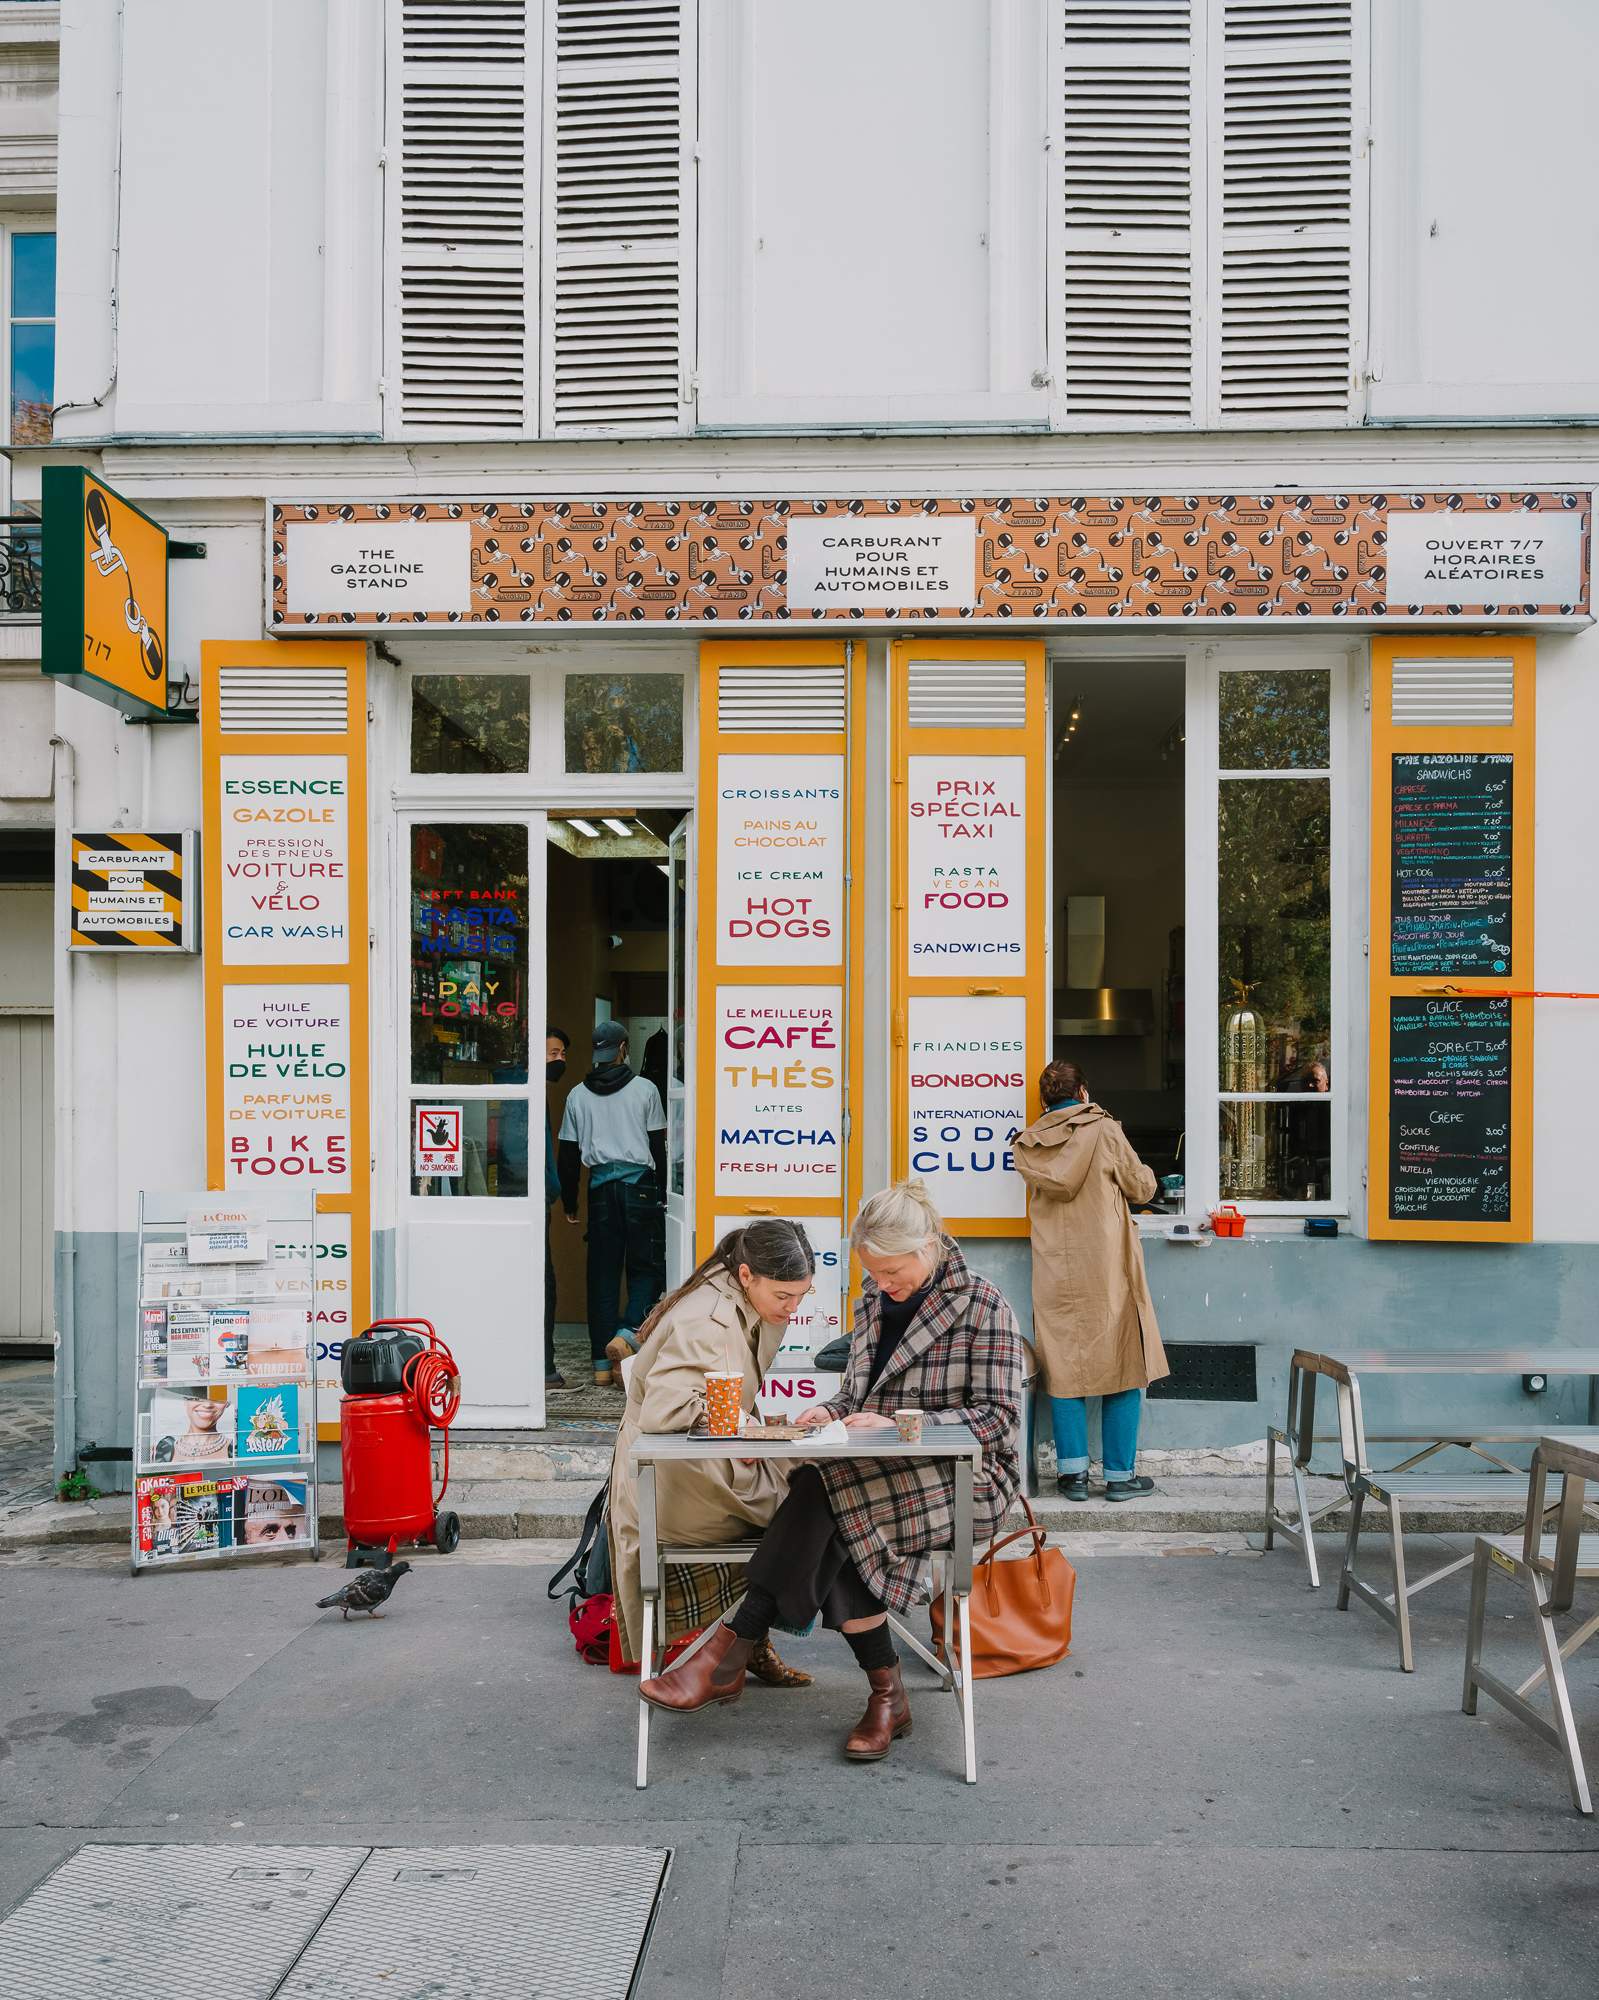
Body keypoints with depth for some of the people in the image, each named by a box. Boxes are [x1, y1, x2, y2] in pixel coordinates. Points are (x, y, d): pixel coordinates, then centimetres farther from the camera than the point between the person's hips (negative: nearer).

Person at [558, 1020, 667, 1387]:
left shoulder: (578, 1094, 8)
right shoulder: (645, 1089, 2)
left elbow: (567, 1155, 10)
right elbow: (658, 1146, 2)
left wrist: (569, 1204, 17)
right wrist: (663, 1193, 9)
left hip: (600, 1187, 3)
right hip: (640, 1184, -2)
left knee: (602, 1274, 7)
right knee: (646, 1270, 4)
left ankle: (602, 1363, 7)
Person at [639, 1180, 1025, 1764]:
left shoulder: (983, 1306, -5)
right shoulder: (872, 1304, 14)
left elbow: (997, 1416, -11)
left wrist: (898, 1424, -20)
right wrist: (830, 1413, -4)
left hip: (964, 1481, -6)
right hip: (879, 1474, 6)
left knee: (827, 1489, -31)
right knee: (830, 1531, -31)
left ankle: (729, 1652, -27)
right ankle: (886, 1696, -20)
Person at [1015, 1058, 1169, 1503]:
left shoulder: (1028, 1146, 4)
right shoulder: (1104, 1130, -6)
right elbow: (1141, 1187, 4)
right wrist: (1145, 1173, 26)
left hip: (1054, 1273, 3)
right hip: (1107, 1270, -3)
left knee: (1063, 1369, 9)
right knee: (1123, 1367, 6)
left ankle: (1073, 1472, 8)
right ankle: (1120, 1475, 9)